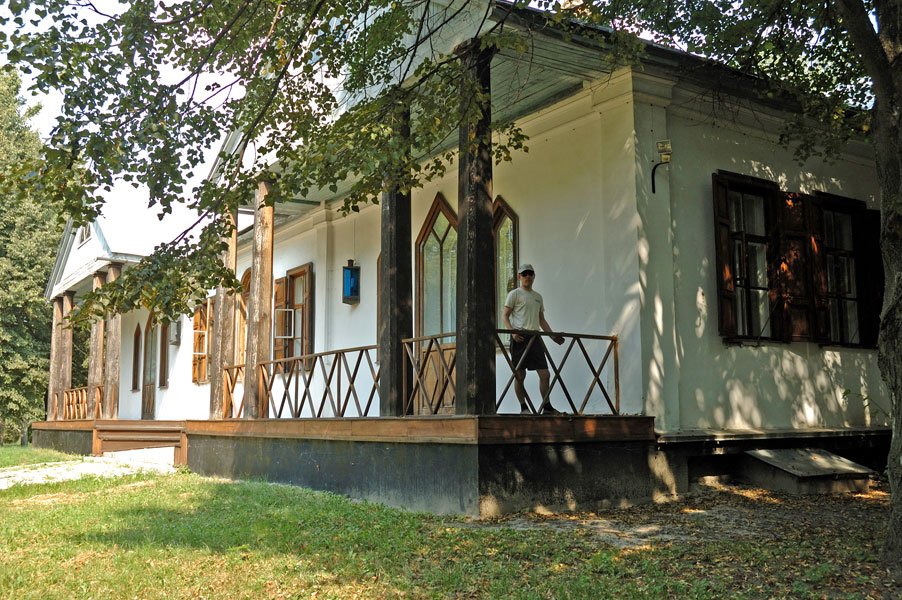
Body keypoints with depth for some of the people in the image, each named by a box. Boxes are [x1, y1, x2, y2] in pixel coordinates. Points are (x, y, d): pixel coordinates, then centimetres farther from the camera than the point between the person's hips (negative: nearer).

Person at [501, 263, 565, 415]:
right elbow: (504, 316, -4)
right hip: (520, 337, -6)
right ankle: (523, 407, 5)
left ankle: (547, 407, 7)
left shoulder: (538, 296, 22)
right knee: (520, 374, -4)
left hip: (535, 336, 6)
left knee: (544, 373, 0)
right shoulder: (514, 294, 3)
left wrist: (553, 335, 14)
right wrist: (512, 332, -20)